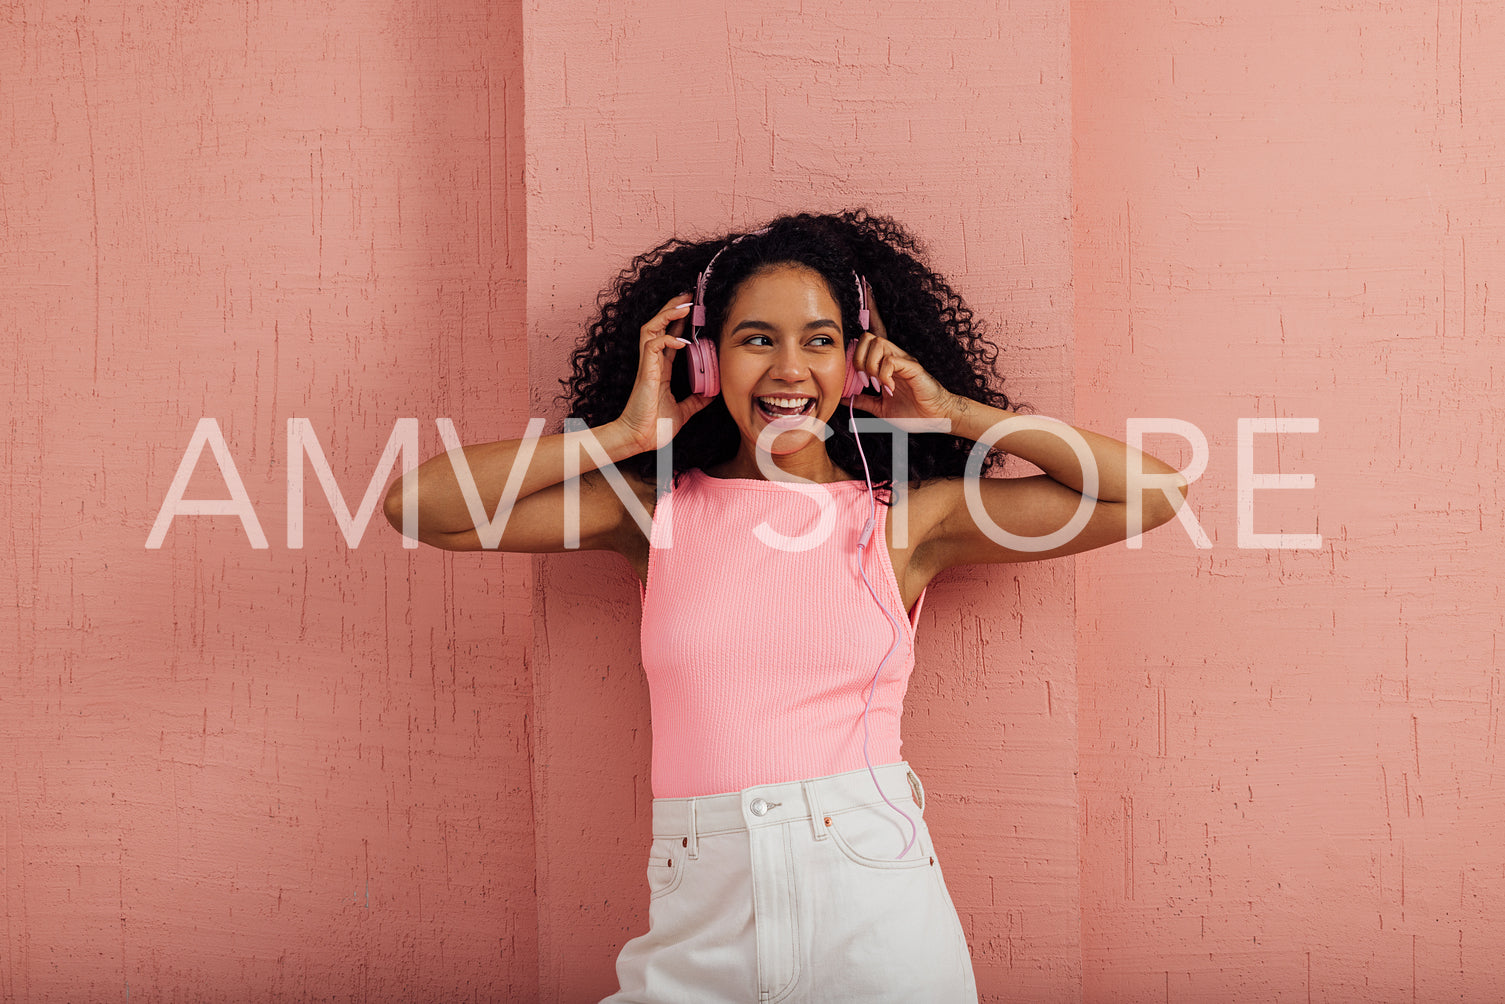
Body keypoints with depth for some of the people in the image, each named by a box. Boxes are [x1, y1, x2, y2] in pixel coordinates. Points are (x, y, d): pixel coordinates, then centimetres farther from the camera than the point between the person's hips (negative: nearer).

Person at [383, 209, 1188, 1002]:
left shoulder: (906, 517, 3)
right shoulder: (659, 509, 5)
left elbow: (1151, 492, 1)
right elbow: (423, 508, -1)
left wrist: (953, 412, 3)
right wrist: (627, 434, 0)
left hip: (880, 921, 0)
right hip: (700, 926, 1)